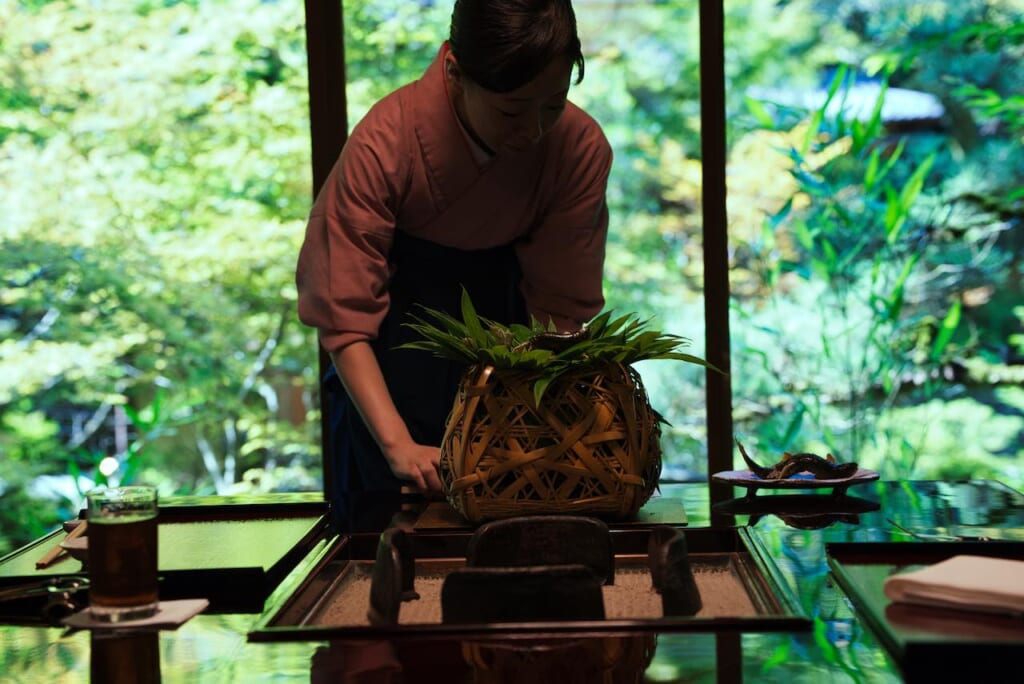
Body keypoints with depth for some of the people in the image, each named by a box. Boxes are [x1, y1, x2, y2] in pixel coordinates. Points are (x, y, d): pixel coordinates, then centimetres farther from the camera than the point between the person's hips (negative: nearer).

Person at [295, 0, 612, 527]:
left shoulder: (582, 147, -24)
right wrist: (398, 445, -40)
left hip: (503, 291, 2)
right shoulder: (384, 142, -31)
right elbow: (346, 317, -30)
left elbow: (562, 306, -18)